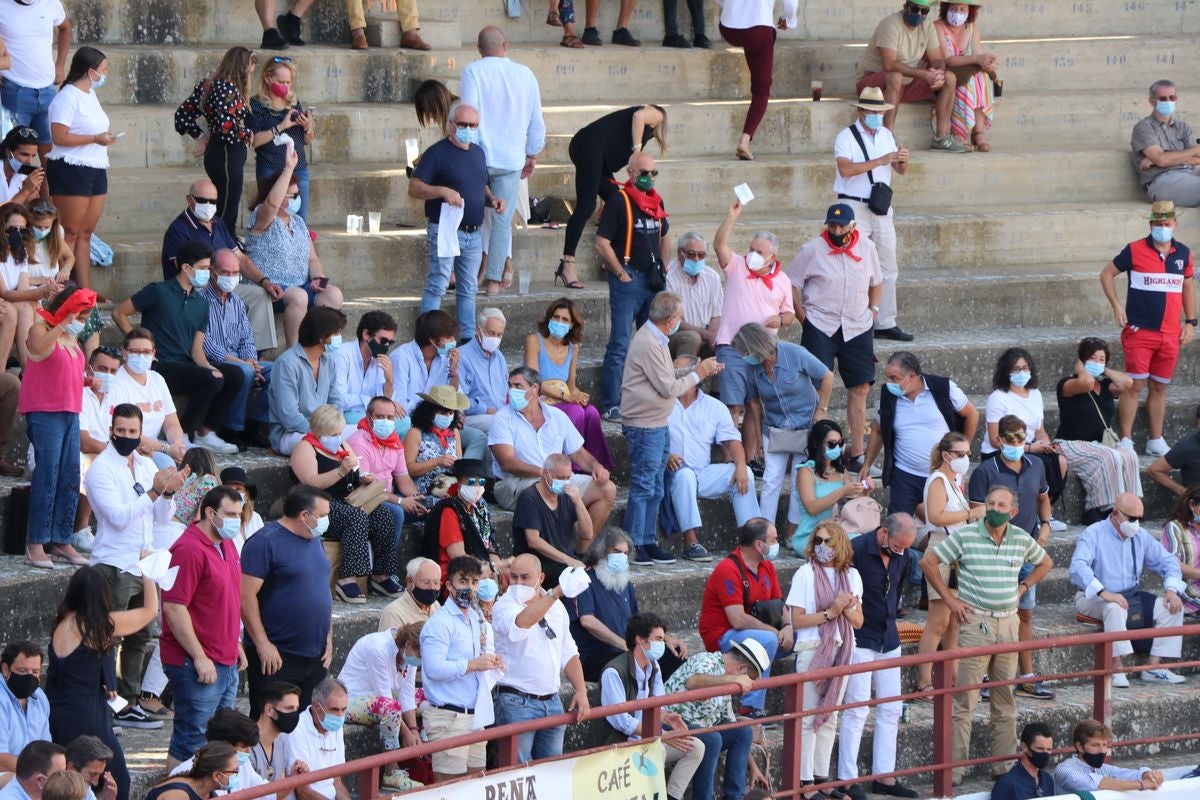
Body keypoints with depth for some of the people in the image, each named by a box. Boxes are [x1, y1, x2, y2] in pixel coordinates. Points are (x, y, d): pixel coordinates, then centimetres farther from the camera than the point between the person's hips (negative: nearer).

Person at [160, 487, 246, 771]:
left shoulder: (227, 545, 13)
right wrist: (199, 657, -21)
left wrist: (236, 645, 22)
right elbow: (173, 608, -22)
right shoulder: (189, 550, -17)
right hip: (197, 666, -9)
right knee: (192, 742, -6)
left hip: (227, 663, 9)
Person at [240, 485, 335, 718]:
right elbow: (246, 596, -17)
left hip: (315, 655, 8)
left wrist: (328, 638, 13)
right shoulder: (265, 542, -12)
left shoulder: (314, 540, 14)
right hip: (276, 656, -8)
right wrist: (263, 644, -18)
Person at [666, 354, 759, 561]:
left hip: (703, 473, 3)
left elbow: (731, 440, 5)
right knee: (684, 474, -37)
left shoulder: (714, 407, 13)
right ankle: (690, 542, -38)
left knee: (744, 473, -18)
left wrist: (740, 466, -14)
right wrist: (665, 456, -21)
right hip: (673, 472, -3)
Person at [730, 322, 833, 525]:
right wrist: (758, 438, 5)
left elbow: (827, 377, -9)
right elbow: (755, 402, 2)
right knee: (771, 480, -5)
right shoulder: (751, 367, -11)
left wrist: (821, 411, -8)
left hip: (805, 426, -2)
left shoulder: (795, 354, -21)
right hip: (775, 430, 2)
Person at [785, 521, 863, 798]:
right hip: (812, 650, -5)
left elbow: (858, 622, 8)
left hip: (841, 651, 5)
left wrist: (846, 609, -12)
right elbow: (796, 620, -10)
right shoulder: (805, 574, -4)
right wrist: (830, 613, -17)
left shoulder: (851, 576, 9)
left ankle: (822, 778, 15)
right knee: (809, 718, -5)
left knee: (829, 717, 9)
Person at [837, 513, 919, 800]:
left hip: (888, 640, 7)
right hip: (860, 640, -7)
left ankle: (884, 776, 13)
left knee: (891, 709, 6)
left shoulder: (903, 556, 4)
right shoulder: (856, 550, -18)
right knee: (857, 708, -7)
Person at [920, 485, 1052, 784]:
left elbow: (1045, 562, 25)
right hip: (976, 622, -4)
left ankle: (1003, 764, 16)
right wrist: (949, 599, -4)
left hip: (1008, 623, 4)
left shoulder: (1022, 539, 5)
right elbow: (928, 561, -3)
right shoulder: (965, 536, -7)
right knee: (965, 700, -6)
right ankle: (954, 768, -4)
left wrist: (1022, 588, 12)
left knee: (1005, 698, 9)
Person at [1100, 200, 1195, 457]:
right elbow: (1107, 274, 4)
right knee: (1135, 385, -6)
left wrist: (1190, 322, 12)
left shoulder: (1183, 253, 8)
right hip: (1139, 332, -4)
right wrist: (1116, 306, -5)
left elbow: (1188, 286, 19)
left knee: (1159, 387, 11)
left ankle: (1156, 441, 18)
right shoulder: (1135, 251, -5)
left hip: (1171, 334, 4)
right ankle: (1125, 441, -2)